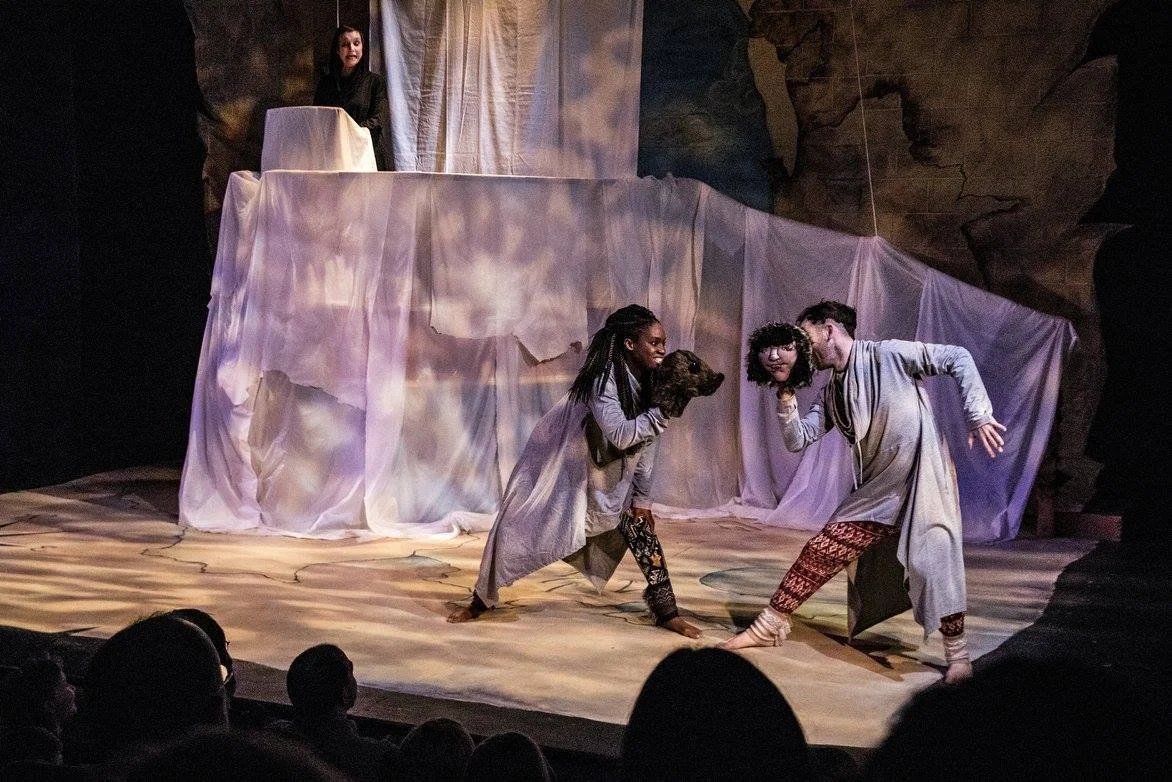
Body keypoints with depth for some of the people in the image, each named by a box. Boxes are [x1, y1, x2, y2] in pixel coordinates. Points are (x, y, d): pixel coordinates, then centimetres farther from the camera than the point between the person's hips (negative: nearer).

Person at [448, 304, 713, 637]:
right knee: (518, 526, -2)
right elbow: (621, 435, -38)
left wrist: (642, 499, 0)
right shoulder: (605, 377, -29)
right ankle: (481, 600, 18)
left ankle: (666, 610, 6)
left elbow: (645, 442, -1)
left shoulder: (649, 382, -7)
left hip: (605, 473, 7)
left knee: (640, 525, -3)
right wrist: (665, 411, -42)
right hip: (559, 463, -7)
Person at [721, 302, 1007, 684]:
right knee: (822, 550, 5)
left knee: (933, 561, -13)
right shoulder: (832, 394, 11)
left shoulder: (887, 355, -8)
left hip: (922, 475, -7)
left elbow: (957, 358, -9)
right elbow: (796, 439, 7)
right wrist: (786, 391, -4)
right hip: (876, 488, 7)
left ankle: (958, 655, 0)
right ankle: (770, 624, 14)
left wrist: (979, 415, -16)